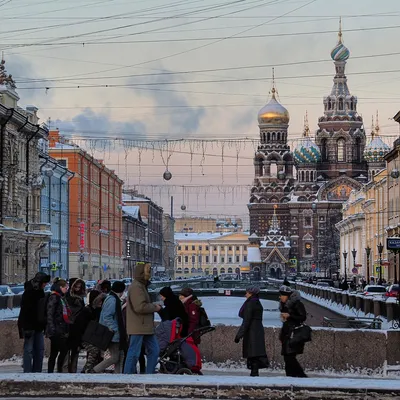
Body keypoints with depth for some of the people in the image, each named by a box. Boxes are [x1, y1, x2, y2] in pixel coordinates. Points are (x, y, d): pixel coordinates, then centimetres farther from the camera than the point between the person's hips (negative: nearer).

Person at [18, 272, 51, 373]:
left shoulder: (40, 292, 12)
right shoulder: (28, 292, -14)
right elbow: (25, 311, -18)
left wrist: (44, 326, 16)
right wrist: (27, 328, -21)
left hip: (38, 326, 8)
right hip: (29, 325, -8)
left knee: (40, 349, 7)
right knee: (29, 349, -6)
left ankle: (37, 371, 13)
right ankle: (27, 372, -4)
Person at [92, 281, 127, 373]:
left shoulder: (113, 299, 17)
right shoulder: (112, 300, -15)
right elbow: (107, 317, -23)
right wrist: (115, 329, -20)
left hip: (116, 335, 11)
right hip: (113, 335, -11)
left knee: (120, 356, 11)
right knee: (114, 358, -7)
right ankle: (94, 371, -2)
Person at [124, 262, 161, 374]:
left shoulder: (142, 286, 20)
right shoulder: (136, 287, -15)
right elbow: (140, 307, -24)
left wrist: (153, 306, 8)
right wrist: (154, 307, -11)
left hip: (146, 327, 11)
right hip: (138, 327, -11)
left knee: (154, 350, 10)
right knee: (134, 353, -5)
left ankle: (150, 374, 15)